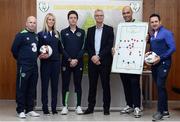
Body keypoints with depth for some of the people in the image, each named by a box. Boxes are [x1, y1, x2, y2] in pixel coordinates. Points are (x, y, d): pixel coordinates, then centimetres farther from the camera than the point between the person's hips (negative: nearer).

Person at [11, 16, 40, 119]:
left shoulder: (36, 36, 12)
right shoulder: (21, 35, -8)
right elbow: (14, 49, -6)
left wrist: (35, 58, 11)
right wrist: (21, 59, 4)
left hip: (34, 66, 6)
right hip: (24, 66, -6)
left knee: (32, 89, 10)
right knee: (21, 88, -1)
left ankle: (30, 109, 19)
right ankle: (20, 110, 7)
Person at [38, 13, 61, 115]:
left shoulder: (57, 33, 10)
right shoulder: (41, 34, 1)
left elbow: (60, 48, 13)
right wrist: (41, 55, -19)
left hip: (56, 62, 3)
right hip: (45, 62, -3)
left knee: (55, 85, 6)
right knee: (45, 85, 2)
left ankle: (54, 107, 13)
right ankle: (45, 107, 9)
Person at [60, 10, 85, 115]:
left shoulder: (82, 32, 7)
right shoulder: (63, 32, 6)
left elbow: (83, 48, 0)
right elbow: (62, 48, -1)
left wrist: (76, 59, -11)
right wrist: (69, 59, -11)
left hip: (78, 62, 0)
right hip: (66, 62, 0)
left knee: (78, 84, 4)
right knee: (65, 84, 2)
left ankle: (78, 106, 9)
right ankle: (65, 106, 9)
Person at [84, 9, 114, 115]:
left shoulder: (109, 29, 2)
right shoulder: (90, 30, 13)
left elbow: (109, 45, -7)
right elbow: (88, 46, 7)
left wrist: (99, 56, -14)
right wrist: (93, 56, -9)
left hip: (105, 61, -3)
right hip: (92, 61, 3)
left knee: (105, 85, 2)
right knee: (92, 85, 7)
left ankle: (106, 108, 9)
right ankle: (90, 107, 13)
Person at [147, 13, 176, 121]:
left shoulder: (166, 33, -7)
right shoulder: (151, 35, 12)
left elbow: (173, 48, -14)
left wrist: (160, 57, -18)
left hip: (163, 63, -7)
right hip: (154, 64, 7)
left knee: (160, 86, -11)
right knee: (160, 87, 10)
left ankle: (160, 111, -1)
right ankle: (165, 111, 19)